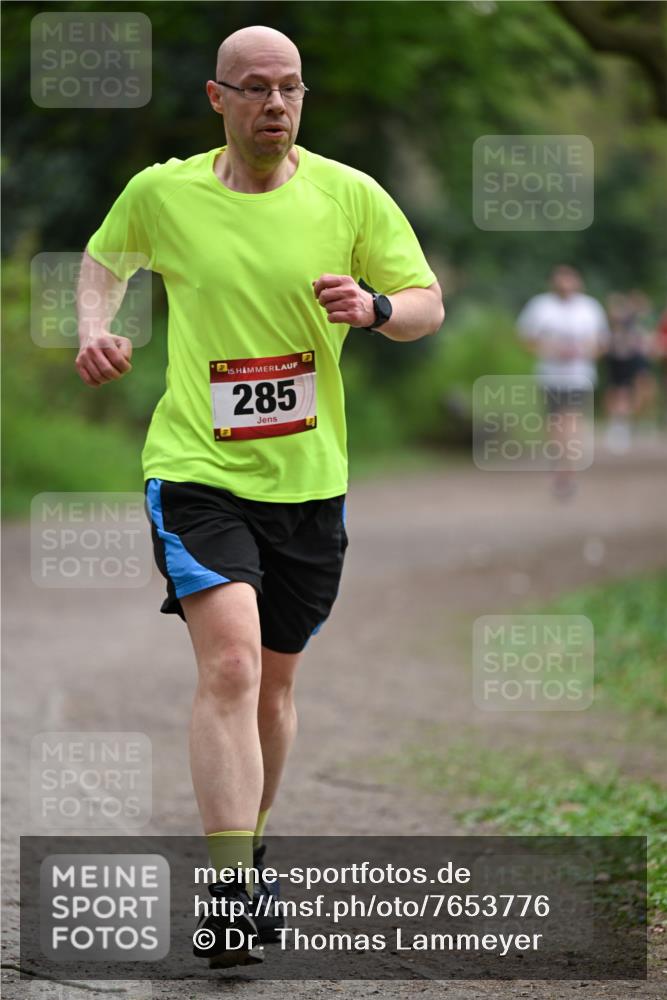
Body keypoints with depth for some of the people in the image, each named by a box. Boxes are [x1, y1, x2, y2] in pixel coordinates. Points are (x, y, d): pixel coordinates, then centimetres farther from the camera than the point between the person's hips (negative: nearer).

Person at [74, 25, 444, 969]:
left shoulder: (351, 195, -1)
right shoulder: (160, 193, -1)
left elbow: (429, 304, 3)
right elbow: (104, 257, 19)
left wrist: (375, 306, -19)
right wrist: (95, 328, 0)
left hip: (308, 477, 3)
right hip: (198, 469, -3)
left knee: (274, 679, 14)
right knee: (229, 663, -21)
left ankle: (248, 852, 37)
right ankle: (229, 892, -25)